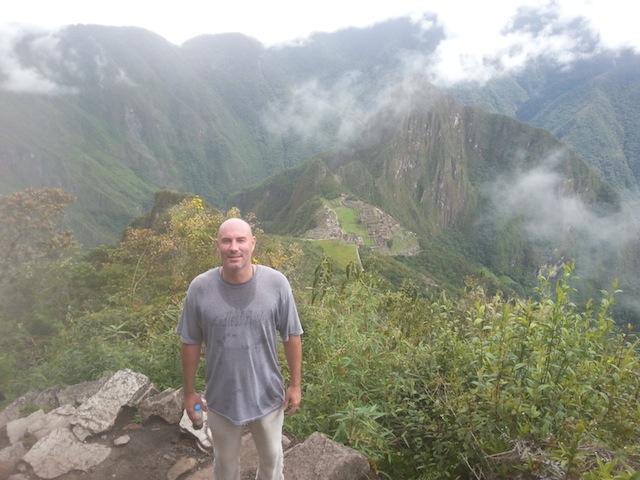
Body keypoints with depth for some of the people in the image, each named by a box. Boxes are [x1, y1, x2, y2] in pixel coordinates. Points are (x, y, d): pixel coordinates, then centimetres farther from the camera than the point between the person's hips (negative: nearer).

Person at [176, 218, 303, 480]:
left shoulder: (276, 283, -18)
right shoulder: (199, 288, -17)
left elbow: (291, 336, -7)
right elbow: (190, 343, -5)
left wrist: (295, 384, -2)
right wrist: (189, 391, 2)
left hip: (268, 394, 0)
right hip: (221, 398, 0)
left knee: (271, 457, 25)